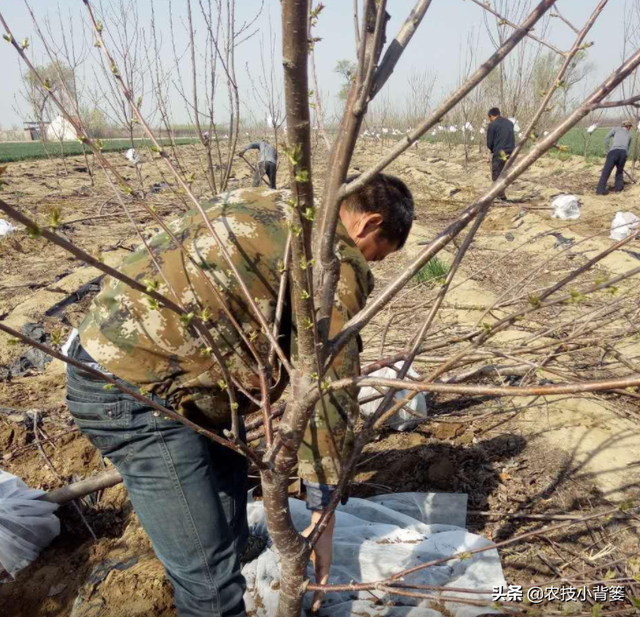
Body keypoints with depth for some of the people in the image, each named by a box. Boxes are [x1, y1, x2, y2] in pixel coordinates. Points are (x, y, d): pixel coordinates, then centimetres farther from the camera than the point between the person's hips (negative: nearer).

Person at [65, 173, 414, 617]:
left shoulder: (269, 208, 14)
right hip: (133, 390, -11)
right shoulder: (334, 254, -14)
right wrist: (322, 516, -3)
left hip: (126, 355, 11)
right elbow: (331, 389, -12)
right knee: (209, 575, -3)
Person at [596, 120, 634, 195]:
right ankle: (619, 188, 15)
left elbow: (606, 138, 8)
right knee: (620, 171, 23)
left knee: (606, 171, -5)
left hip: (614, 151, -2)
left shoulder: (616, 129, 24)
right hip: (623, 153, 3)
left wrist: (608, 151, 12)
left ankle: (600, 190, -13)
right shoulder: (629, 134, 32)